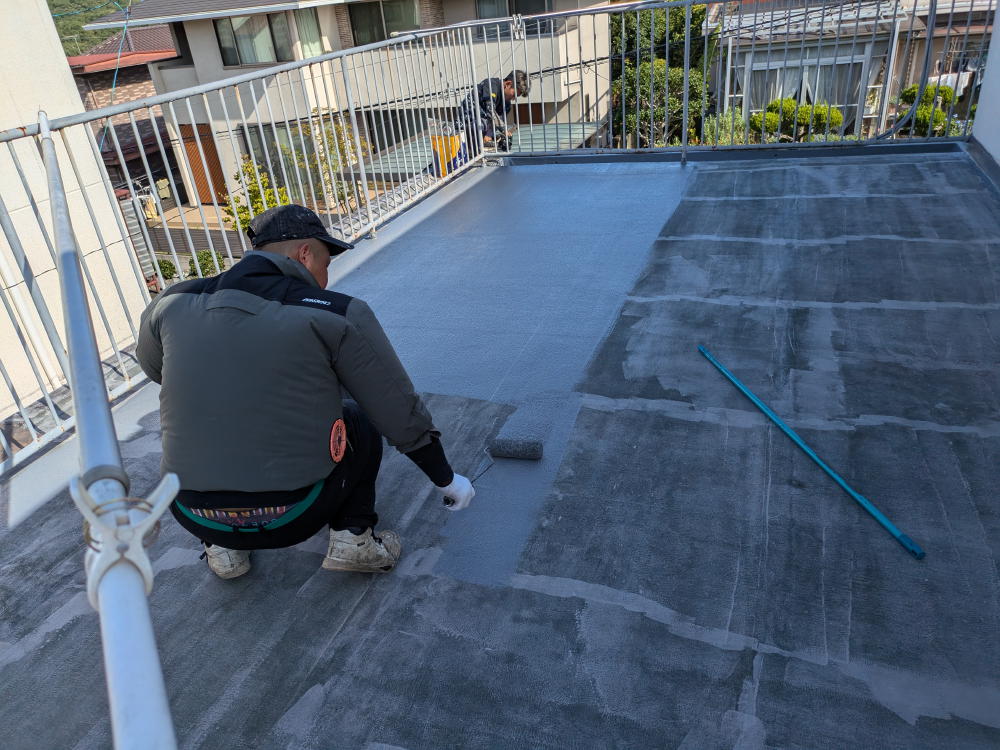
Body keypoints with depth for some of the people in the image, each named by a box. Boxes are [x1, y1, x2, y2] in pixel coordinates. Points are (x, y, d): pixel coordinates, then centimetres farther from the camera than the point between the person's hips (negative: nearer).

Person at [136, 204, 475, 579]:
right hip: (292, 517, -2)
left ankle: (222, 549, 24)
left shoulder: (172, 303, 1)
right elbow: (400, 414, -2)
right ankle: (353, 537, 10)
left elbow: (152, 366, 23)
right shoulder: (339, 313, -8)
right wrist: (446, 479, 14)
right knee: (360, 420, 21)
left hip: (193, 516, 3)